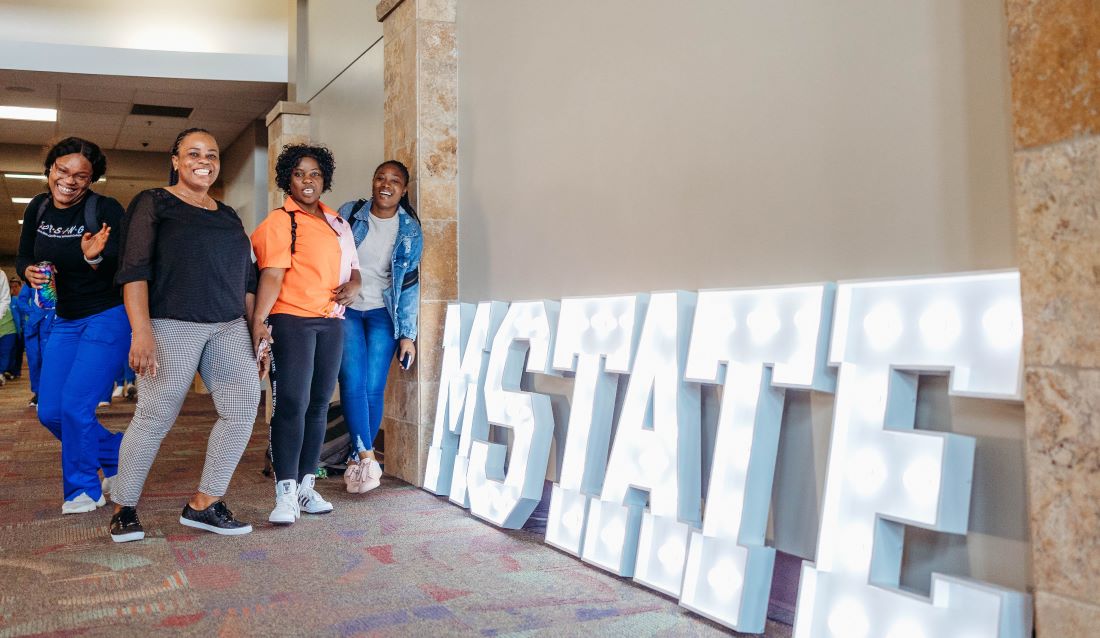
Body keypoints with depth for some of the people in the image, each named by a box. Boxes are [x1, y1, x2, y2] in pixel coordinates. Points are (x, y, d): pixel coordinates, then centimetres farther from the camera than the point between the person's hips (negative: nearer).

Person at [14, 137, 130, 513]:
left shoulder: (106, 210, -15)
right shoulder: (38, 208, 3)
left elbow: (123, 269, -20)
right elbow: (22, 257, 12)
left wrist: (94, 258, -40)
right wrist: (30, 272, -11)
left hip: (109, 318, -7)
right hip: (65, 321, 7)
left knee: (75, 405, -11)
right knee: (50, 412, 7)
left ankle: (83, 489, 9)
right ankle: (118, 455, 27)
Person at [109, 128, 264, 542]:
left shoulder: (228, 216, 19)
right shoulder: (154, 204, 4)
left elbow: (246, 280, 20)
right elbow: (134, 269, -6)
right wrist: (141, 330, -17)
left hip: (229, 328, 5)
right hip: (172, 325, -5)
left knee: (243, 407, -7)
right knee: (154, 417, -5)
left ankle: (204, 504, 4)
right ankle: (123, 508, 13)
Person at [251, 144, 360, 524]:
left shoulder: (337, 222, 17)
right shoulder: (280, 221, -4)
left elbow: (352, 266, 24)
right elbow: (272, 274, -14)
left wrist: (353, 286, 1)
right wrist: (258, 319, -25)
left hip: (331, 323, 7)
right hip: (292, 321, -7)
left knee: (319, 404, 9)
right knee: (292, 404, -10)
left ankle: (306, 485, 18)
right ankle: (286, 494, -7)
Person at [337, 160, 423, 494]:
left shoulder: (410, 230, 0)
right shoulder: (349, 214, -1)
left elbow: (410, 285, 1)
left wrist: (407, 335, -3)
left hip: (382, 314, 0)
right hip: (346, 309, 0)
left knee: (373, 389, -2)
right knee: (353, 384, -13)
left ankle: (356, 459, 13)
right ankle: (366, 457, -10)